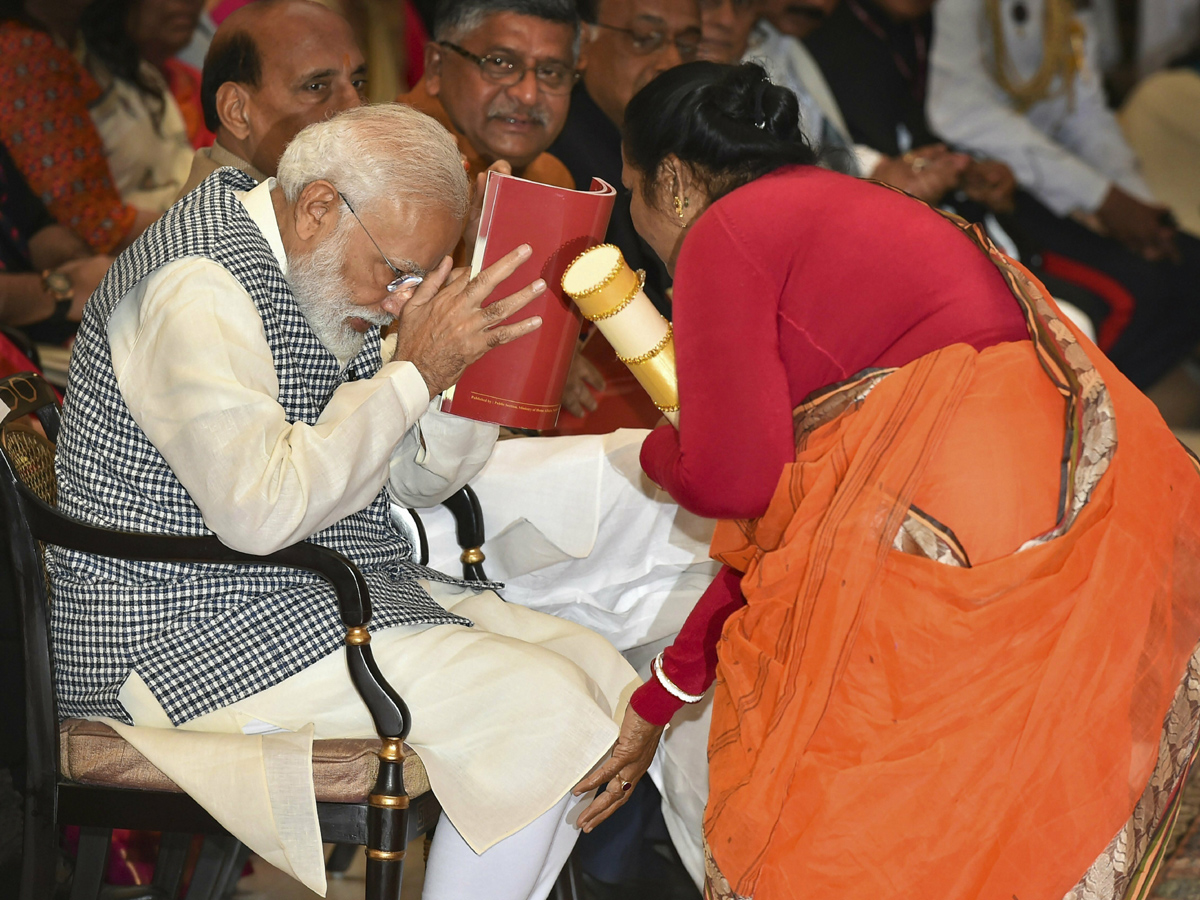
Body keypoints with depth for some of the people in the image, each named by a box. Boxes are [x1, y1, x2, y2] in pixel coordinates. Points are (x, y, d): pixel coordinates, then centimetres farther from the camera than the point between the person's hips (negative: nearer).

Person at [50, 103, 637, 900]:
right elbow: (259, 510, -31)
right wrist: (414, 370, -23)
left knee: (604, 679, -1)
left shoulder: (324, 274, 10)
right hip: (191, 630, -10)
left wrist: (468, 356, -7)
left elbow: (417, 481, 13)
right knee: (542, 709, -20)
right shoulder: (195, 288, -20)